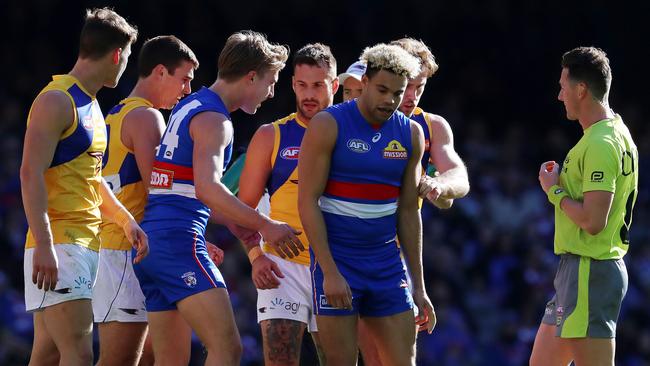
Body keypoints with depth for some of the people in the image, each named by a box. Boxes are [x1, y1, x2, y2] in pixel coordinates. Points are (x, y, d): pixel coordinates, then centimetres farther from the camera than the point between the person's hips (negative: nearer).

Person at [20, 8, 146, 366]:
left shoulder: (90, 105, 20)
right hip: (58, 246, -10)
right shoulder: (57, 101, -11)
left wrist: (126, 220, 17)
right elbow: (31, 174, -18)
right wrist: (43, 246, -24)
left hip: (84, 243, 10)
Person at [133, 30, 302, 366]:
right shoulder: (213, 118, -8)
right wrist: (264, 225, -17)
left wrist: (235, 221, 24)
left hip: (149, 241, 10)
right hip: (180, 241, -10)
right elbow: (207, 188, -22)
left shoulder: (188, 107, 23)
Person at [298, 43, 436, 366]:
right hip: (335, 258, -5)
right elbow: (307, 201, -11)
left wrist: (418, 287, 10)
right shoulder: (328, 125, -8)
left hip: (386, 263, 5)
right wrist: (330, 272, -18)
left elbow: (408, 213, 12)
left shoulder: (411, 134, 7)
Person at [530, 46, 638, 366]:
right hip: (577, 268, 11)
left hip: (589, 274, -11)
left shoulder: (600, 145, -18)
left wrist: (555, 191, -10)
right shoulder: (615, 132, 14)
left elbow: (593, 221, -24)